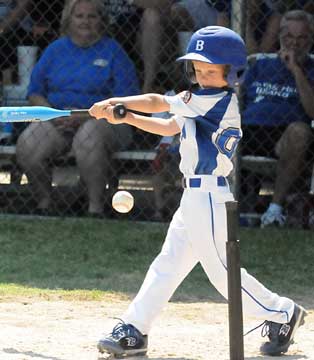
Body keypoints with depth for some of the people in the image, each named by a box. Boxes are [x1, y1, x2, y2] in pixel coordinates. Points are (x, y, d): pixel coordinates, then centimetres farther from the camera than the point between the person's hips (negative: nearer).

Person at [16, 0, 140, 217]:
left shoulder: (112, 51, 4)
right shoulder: (56, 49, 15)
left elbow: (126, 101, -5)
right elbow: (35, 93, 14)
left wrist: (85, 115, -16)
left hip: (103, 120, -3)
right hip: (57, 122, 3)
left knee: (89, 137, -39)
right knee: (27, 146, -26)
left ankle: (96, 205, -24)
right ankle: (44, 201, -4)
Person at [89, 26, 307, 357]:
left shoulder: (221, 101, -16)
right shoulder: (210, 104, 13)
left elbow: (159, 103, -16)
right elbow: (168, 127, 19)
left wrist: (113, 103, -9)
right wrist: (124, 117, 9)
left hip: (208, 197, -10)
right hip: (194, 198, 10)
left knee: (221, 270, -2)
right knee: (168, 264, 9)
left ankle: (281, 314, 12)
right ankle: (134, 329, 10)